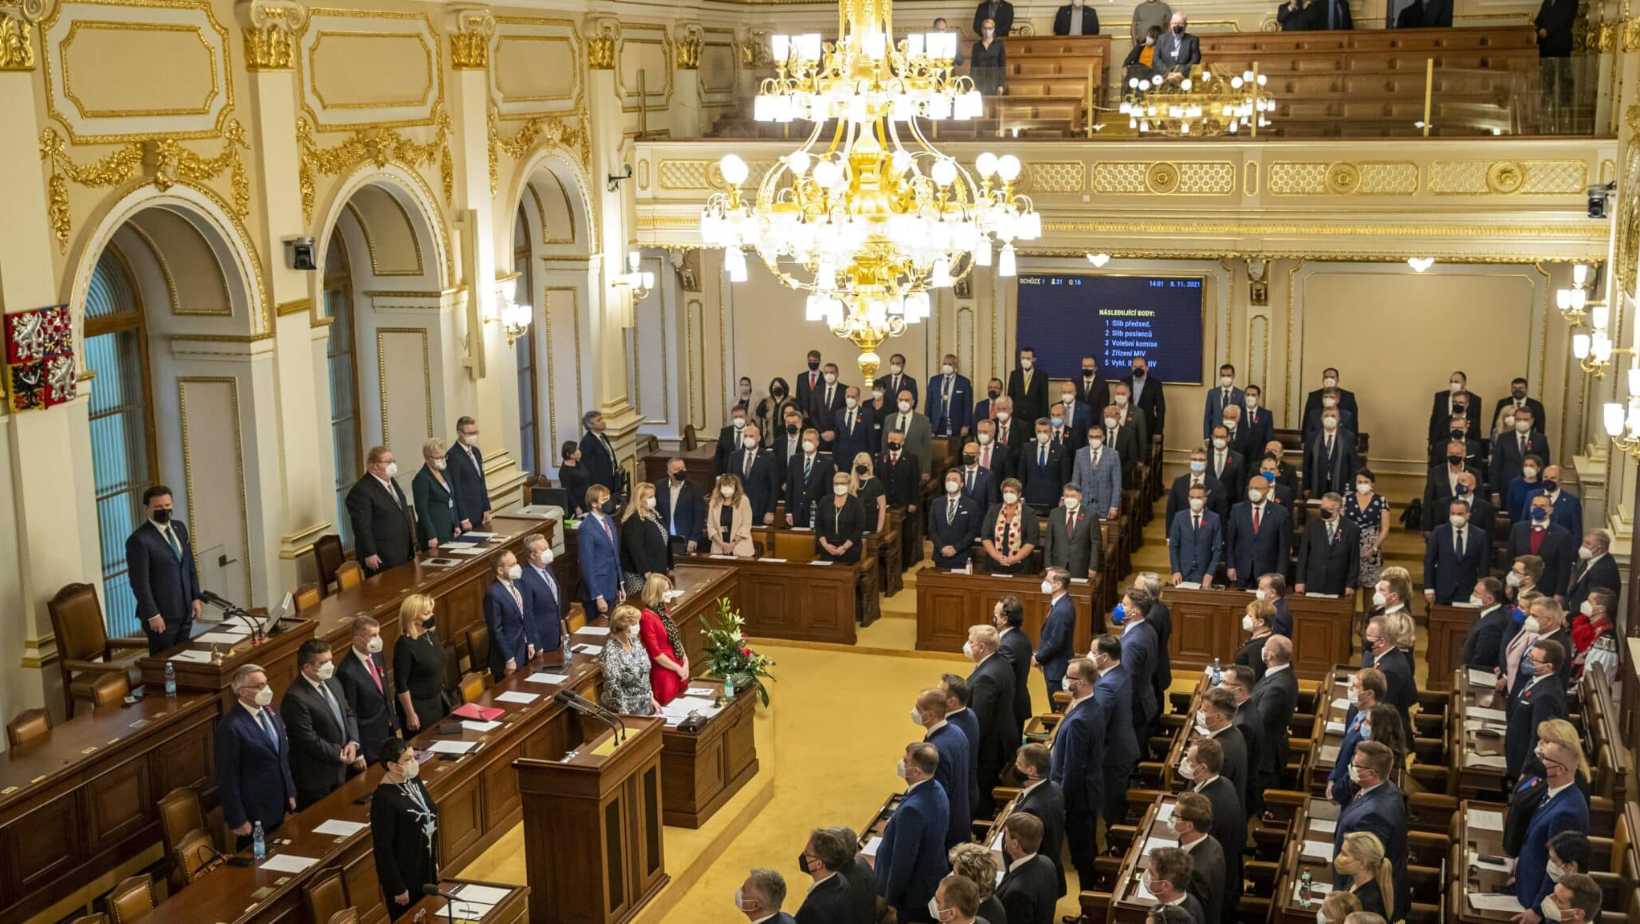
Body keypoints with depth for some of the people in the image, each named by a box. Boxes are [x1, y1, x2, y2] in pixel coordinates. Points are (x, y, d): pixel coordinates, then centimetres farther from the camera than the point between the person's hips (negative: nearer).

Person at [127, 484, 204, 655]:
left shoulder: (179, 528, 10)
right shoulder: (139, 539, -14)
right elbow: (139, 582, -15)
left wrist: (196, 597, 11)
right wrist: (152, 615, -17)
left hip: (185, 611, 7)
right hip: (162, 615, -7)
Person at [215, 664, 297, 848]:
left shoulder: (270, 713, 5)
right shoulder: (231, 726, -20)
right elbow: (227, 778, -18)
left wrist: (290, 793, 16)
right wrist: (237, 821, -16)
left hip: (279, 807, 7)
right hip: (254, 815, -7)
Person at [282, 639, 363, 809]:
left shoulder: (332, 682, 5)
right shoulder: (296, 698, -23)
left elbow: (348, 714, 13)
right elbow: (309, 741, -23)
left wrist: (353, 742, -5)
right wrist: (340, 755, -13)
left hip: (340, 770, 8)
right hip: (316, 779, -8)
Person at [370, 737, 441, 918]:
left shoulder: (413, 778, -2)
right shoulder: (384, 799, -26)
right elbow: (382, 848, -21)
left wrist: (434, 862, 16)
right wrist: (397, 887, -17)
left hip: (426, 869, 8)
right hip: (404, 876, -7)